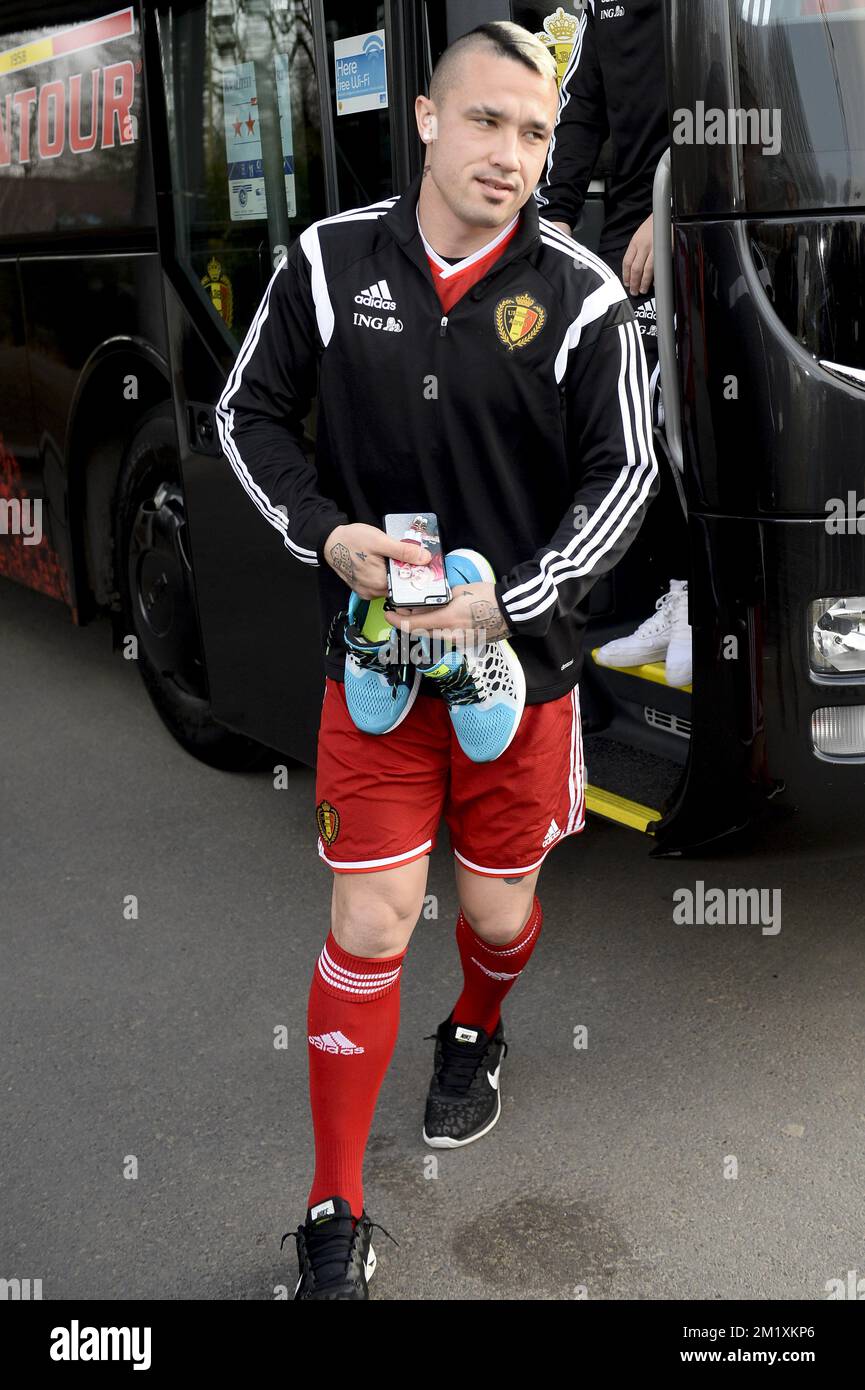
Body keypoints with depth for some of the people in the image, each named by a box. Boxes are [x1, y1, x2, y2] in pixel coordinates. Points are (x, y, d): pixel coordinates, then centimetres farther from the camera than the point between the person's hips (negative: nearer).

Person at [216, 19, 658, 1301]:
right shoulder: (331, 261, -4)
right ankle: (335, 1217, 17)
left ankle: (477, 1033, 53)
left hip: (524, 662, 0)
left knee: (498, 907, 14)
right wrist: (327, 533, -13)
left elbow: (625, 475, -6)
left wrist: (509, 601, -18)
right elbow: (248, 413, 4)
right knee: (371, 923, 0)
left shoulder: (582, 296, -8)